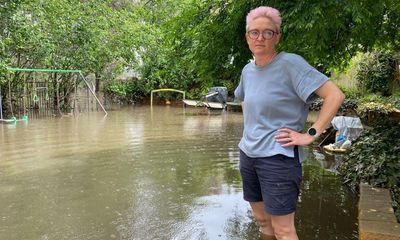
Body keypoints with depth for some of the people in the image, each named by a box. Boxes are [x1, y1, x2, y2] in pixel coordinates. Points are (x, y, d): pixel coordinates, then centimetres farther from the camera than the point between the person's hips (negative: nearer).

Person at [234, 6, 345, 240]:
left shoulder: (290, 63, -12)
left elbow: (335, 95, -17)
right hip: (248, 154, 7)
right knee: (262, 221, 18)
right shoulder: (248, 69, 9)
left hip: (278, 157, -7)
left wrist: (311, 135, -18)